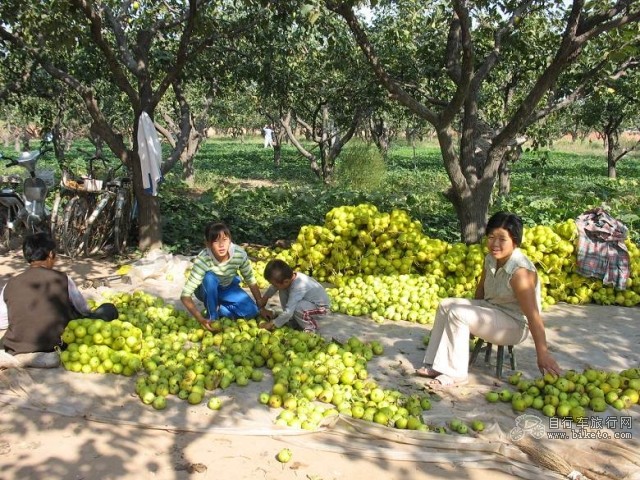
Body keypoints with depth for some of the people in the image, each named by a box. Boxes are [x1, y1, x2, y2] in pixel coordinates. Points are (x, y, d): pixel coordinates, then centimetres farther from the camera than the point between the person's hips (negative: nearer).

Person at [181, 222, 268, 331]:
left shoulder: (240, 254, -30)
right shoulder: (202, 260, -37)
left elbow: (251, 281, -13)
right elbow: (185, 295, -37)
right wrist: (201, 319, -46)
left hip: (228, 288, 3)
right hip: (207, 291, -2)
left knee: (252, 311, -18)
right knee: (210, 276, -36)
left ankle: (217, 309, 2)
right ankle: (212, 316, -17)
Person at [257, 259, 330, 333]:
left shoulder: (298, 288, -38)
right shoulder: (290, 276, -16)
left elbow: (288, 312, -38)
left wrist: (273, 324, -28)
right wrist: (265, 298, 11)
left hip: (321, 307, -8)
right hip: (307, 301, 9)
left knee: (296, 307, -35)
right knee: (283, 292, -5)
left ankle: (310, 327, -7)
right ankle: (294, 322, 4)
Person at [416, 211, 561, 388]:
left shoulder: (520, 272, -28)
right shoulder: (491, 259, -3)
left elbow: (533, 315, -31)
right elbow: (481, 289, 13)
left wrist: (543, 354, -33)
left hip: (515, 325, -9)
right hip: (491, 309, 9)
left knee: (458, 313, -24)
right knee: (445, 305, 2)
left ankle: (455, 374, -14)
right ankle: (437, 365, 4)